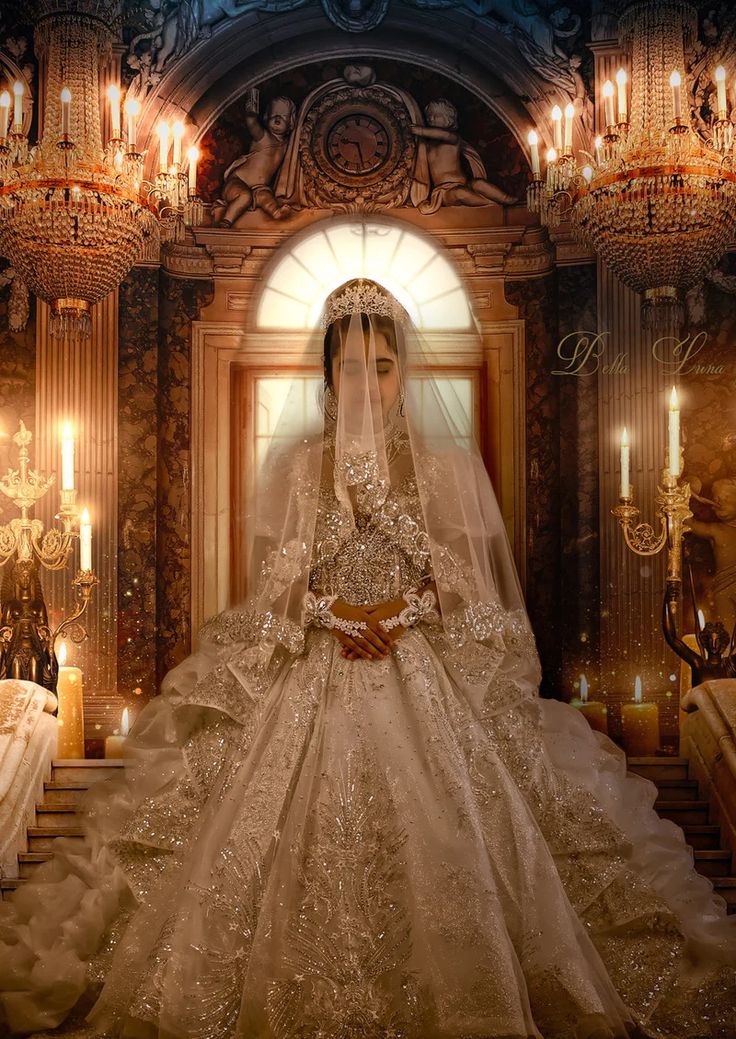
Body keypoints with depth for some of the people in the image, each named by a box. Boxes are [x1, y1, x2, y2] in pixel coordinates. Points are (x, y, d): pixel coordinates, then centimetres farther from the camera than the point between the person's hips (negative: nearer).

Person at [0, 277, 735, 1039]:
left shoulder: (448, 464, 7)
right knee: (303, 838, -10)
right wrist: (333, 612, -12)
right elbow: (272, 579, 5)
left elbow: (469, 579, 4)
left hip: (426, 673, 0)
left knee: (437, 842, -11)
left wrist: (400, 608, -11)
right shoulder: (294, 464, 9)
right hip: (313, 673, 1)